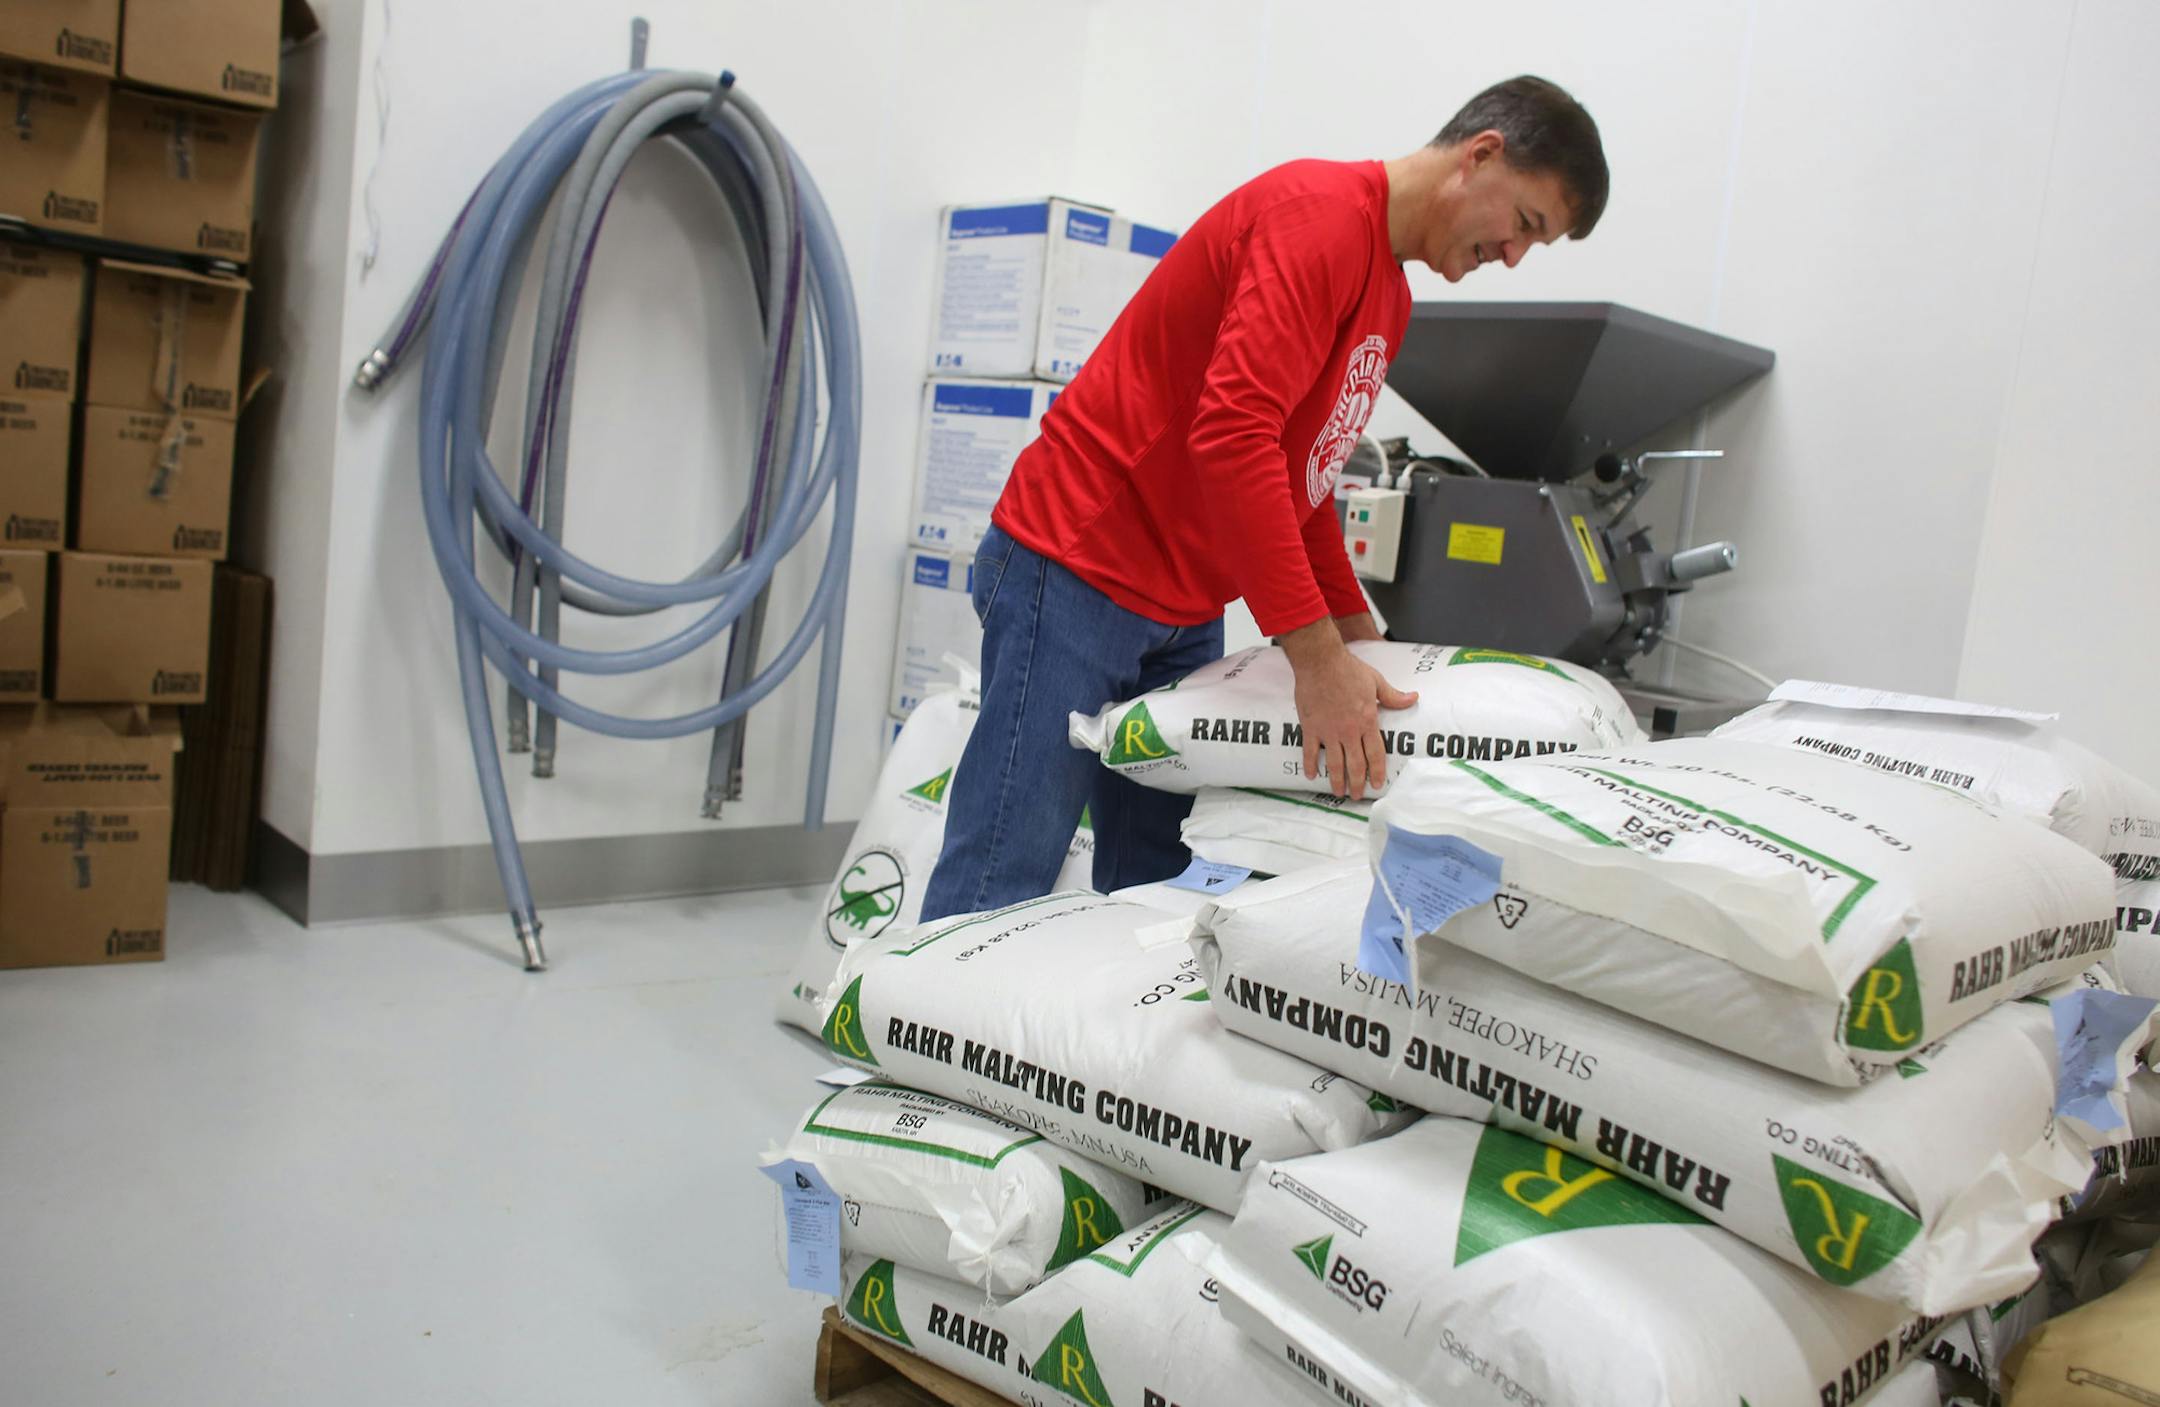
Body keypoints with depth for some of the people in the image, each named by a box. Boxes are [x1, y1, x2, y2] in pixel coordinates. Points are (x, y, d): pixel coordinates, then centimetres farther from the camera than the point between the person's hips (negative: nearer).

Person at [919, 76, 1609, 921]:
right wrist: (1317, 658, -25)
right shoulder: (1322, 211, -14)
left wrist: (1358, 633, 14)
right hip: (1077, 571, -10)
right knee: (1000, 891, -9)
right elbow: (1233, 433, -25)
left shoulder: (1391, 300, 17)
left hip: (1186, 612, 10)